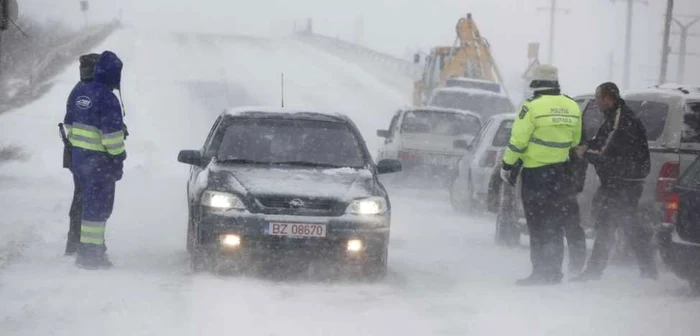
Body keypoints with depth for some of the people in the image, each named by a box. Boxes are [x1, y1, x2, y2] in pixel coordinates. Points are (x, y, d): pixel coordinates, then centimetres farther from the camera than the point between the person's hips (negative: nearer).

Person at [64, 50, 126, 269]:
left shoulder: (80, 92, 9)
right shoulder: (107, 98, -19)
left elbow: (70, 123, 17)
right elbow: (112, 133, -20)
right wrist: (118, 159, -14)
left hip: (79, 156, 9)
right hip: (98, 160, -9)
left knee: (90, 202, 18)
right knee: (99, 205, -3)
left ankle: (92, 246, 25)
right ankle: (90, 252, -3)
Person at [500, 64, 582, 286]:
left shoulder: (532, 107, -13)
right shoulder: (573, 108, 5)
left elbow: (518, 141, -13)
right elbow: (575, 142, 14)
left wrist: (507, 165, -2)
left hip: (535, 174, -5)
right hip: (561, 173, 6)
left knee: (538, 226, 0)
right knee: (555, 225, 13)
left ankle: (540, 272, -2)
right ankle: (554, 272, 17)